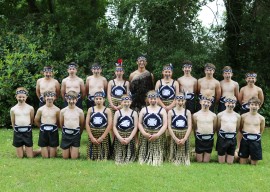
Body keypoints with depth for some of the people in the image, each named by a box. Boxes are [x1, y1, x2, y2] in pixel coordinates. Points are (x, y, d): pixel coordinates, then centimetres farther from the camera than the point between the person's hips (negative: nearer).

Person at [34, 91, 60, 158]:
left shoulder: (57, 110, -4)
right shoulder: (41, 109, 1)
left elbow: (59, 122, 6)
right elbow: (36, 121, 13)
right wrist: (42, 127, 13)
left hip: (53, 132, -1)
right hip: (43, 132, 1)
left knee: (52, 156, 4)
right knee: (45, 157, 4)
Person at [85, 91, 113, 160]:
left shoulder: (107, 110, 0)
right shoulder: (90, 110, 5)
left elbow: (110, 125, -7)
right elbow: (87, 124, 1)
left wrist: (102, 137, -13)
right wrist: (91, 137, -8)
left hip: (104, 135, -1)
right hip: (92, 135, 2)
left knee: (103, 157, -2)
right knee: (92, 157, 2)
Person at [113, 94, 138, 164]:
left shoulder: (134, 113, 4)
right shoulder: (118, 112, 5)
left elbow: (135, 127, 0)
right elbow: (114, 126, 0)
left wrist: (129, 138, -11)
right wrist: (120, 138, -11)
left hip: (130, 138, 0)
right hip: (119, 138, 0)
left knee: (129, 155, -1)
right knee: (119, 155, -1)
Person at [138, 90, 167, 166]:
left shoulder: (162, 110, 5)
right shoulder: (144, 110, 9)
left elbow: (165, 125, -1)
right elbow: (139, 123, 6)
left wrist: (157, 134, -13)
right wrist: (144, 133, -11)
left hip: (158, 137, -1)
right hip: (145, 137, 1)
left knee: (157, 154, -3)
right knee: (144, 154, 0)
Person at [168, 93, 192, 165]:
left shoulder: (187, 112, 5)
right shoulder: (171, 112, 0)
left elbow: (189, 126, -1)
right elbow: (169, 126, -4)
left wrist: (184, 138, -11)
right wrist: (175, 138, -12)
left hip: (184, 138, 1)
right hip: (174, 137, -1)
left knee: (184, 155, 4)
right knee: (175, 156, 0)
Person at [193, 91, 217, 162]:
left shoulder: (213, 115, -1)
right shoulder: (196, 115, -4)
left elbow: (214, 128, 8)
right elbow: (195, 128, 6)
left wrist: (210, 135, 10)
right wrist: (197, 135, 9)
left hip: (209, 138, 1)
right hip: (199, 138, -1)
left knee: (206, 161, 8)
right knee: (199, 161, 6)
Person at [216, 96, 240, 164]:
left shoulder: (237, 116, 6)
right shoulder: (220, 115, 0)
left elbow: (237, 128, 14)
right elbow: (218, 127, 6)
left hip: (232, 138, 2)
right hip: (222, 138, -2)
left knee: (230, 163, 7)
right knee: (221, 162, 4)